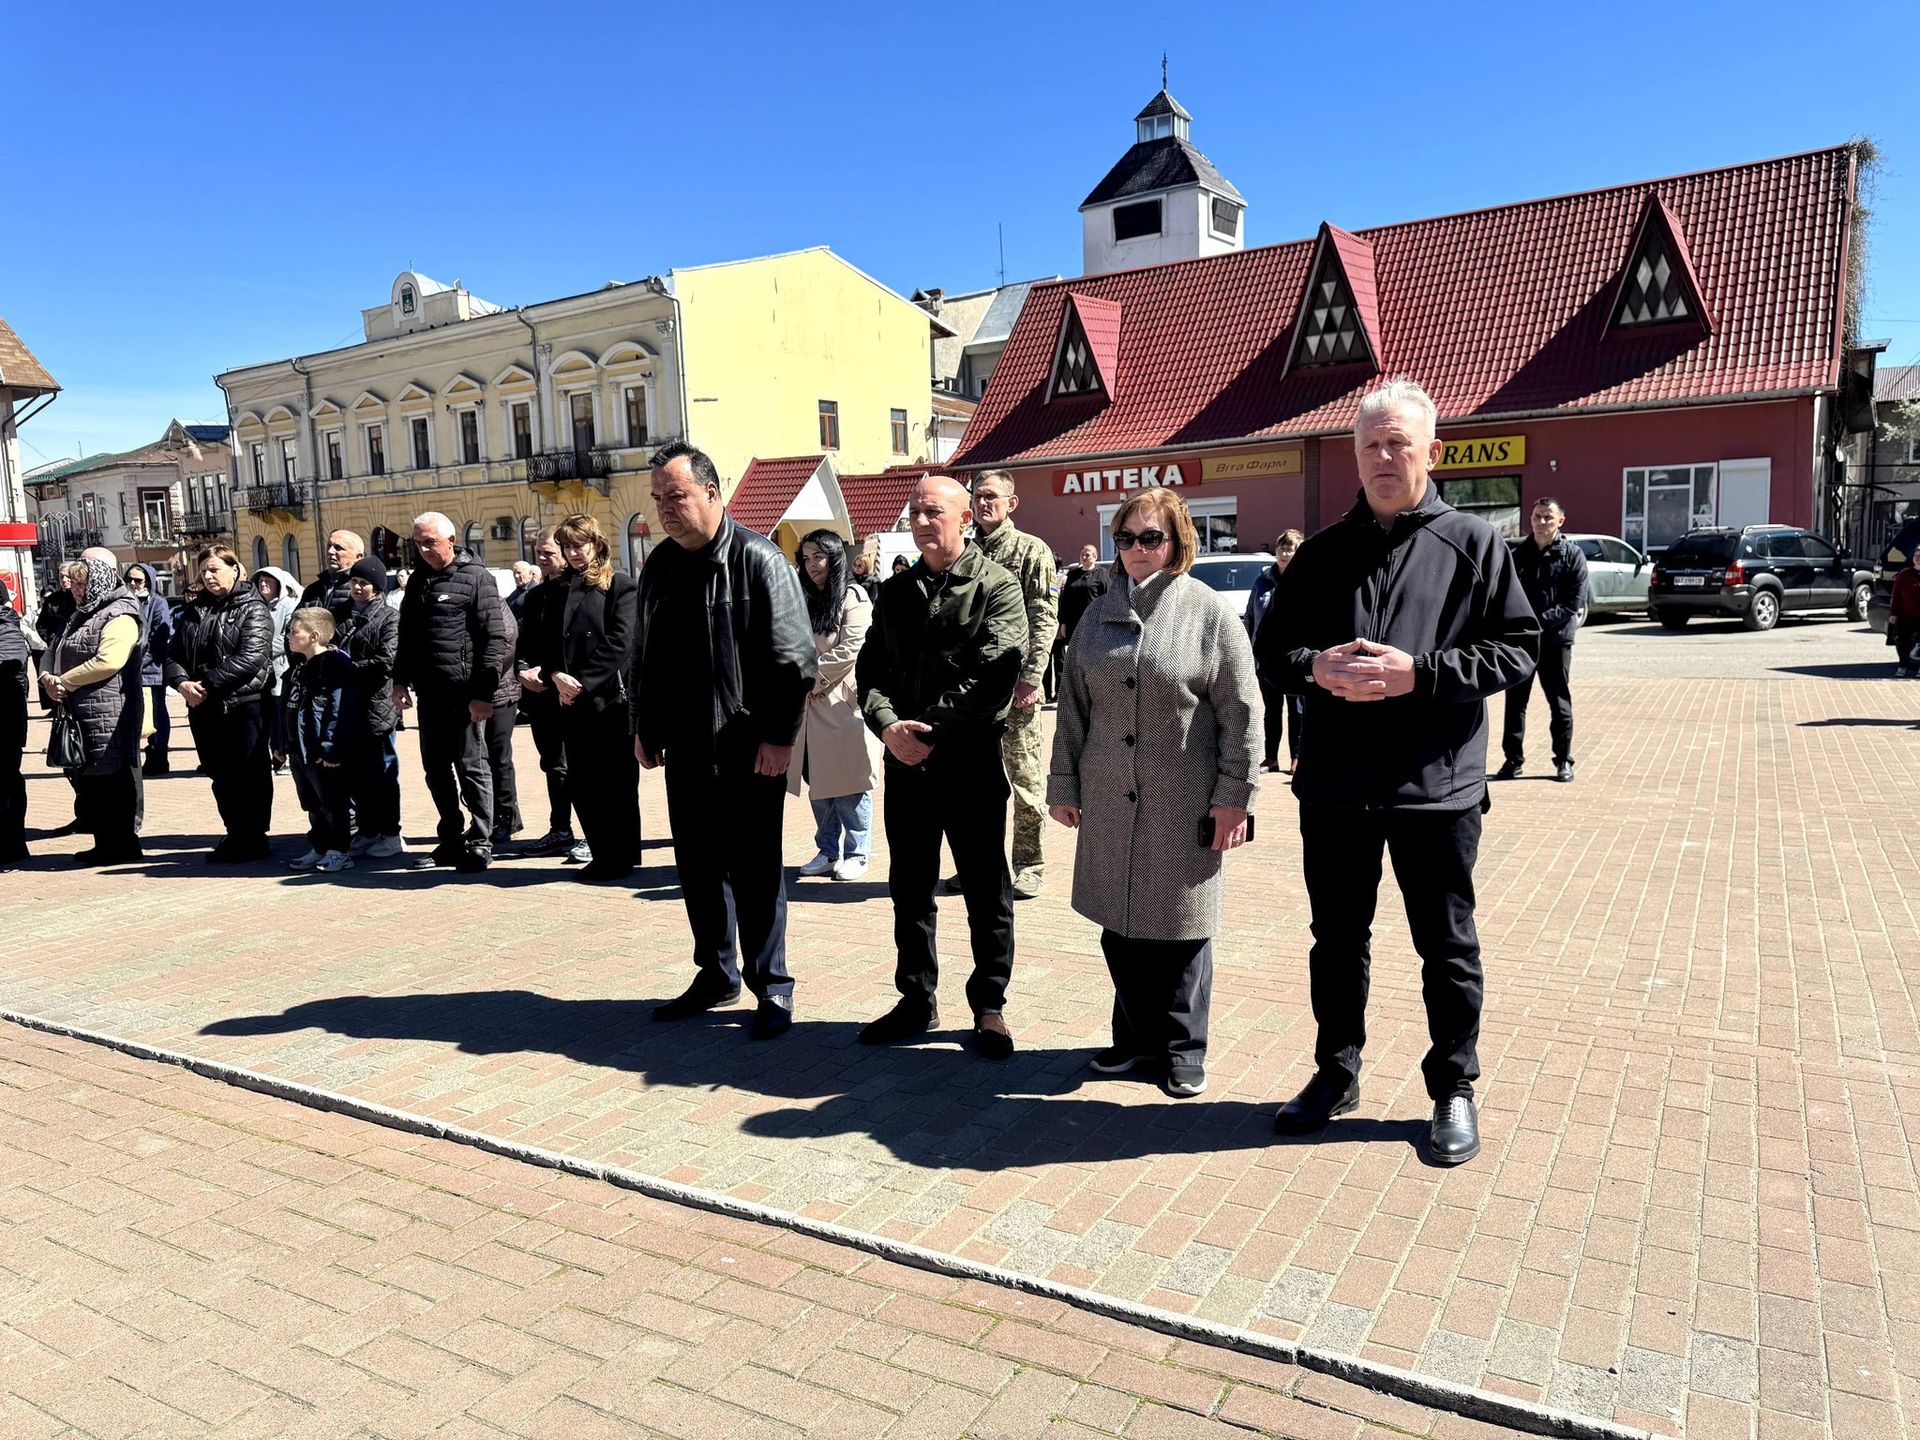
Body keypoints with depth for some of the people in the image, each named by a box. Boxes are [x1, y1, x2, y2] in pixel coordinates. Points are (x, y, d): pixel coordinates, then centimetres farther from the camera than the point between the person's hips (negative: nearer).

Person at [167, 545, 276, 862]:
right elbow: (175, 655, 12)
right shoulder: (193, 612, 15)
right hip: (203, 708, 6)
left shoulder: (253, 609, -4)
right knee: (221, 777, 12)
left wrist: (208, 684, -18)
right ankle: (235, 836, 21)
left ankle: (252, 839, 7)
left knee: (249, 775, 0)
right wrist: (182, 683, -9)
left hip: (244, 705, -6)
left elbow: (250, 658, -17)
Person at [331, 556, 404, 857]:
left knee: (381, 772, 1)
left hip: (376, 706, -5)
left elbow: (386, 661, -14)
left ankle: (390, 835, 10)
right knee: (354, 774, 11)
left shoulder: (390, 618, -4)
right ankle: (367, 831, 22)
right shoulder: (339, 614, 14)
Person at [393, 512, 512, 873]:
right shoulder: (418, 580, 14)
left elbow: (495, 639, -12)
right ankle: (451, 839, 24)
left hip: (465, 692, -7)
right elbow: (407, 636, 22)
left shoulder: (475, 577, -6)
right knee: (436, 768, 12)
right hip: (429, 693, 7)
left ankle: (480, 842, 9)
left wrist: (484, 692, -16)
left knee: (471, 766, -1)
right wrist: (401, 680, 12)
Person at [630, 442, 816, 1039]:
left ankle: (772, 985, 15)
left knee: (756, 871, 1)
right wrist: (643, 727, 17)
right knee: (697, 868, 14)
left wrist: (778, 736, -15)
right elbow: (643, 656, 19)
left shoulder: (758, 559, -9)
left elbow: (792, 658, -12)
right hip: (684, 748, 7)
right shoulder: (660, 565, 11)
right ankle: (716, 974, 29)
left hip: (748, 750, -6)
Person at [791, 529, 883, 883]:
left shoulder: (853, 598, -5)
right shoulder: (803, 600, 16)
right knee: (817, 784, 10)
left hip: (843, 703, -6)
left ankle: (855, 854, 8)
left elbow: (850, 649, -13)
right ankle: (827, 852, 19)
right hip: (810, 705, 7)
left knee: (849, 783, -2)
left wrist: (814, 679, -9)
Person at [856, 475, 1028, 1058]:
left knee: (986, 892, 6)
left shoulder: (997, 586, -5)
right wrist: (888, 726, -13)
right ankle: (916, 1000, 28)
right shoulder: (895, 592, 12)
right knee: (910, 891, 14)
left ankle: (989, 1005, 20)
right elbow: (870, 670, 7)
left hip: (972, 762, -5)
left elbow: (994, 673, -16)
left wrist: (929, 729, -15)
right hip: (905, 763, 5)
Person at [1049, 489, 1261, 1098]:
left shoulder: (1209, 613, -3)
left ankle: (1182, 1049, 22)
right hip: (1109, 802, 4)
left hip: (1185, 805, -4)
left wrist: (1235, 794, -8)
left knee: (1182, 928, 6)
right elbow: (1073, 706, 12)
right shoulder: (1098, 616, 9)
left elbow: (1241, 712, -4)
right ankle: (1136, 1035, 29)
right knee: (1119, 924, 11)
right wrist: (1064, 785, 10)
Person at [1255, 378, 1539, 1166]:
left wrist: (1420, 672, -18)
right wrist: (1315, 667, -12)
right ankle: (1336, 1073, 33)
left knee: (1447, 949, 10)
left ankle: (1454, 1090, 27)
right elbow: (1271, 647, 10)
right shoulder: (1324, 552, 9)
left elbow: (1516, 649, -5)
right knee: (1337, 939, 15)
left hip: (1436, 783, -3)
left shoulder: (1472, 544, 0)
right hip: (1334, 782, 3)